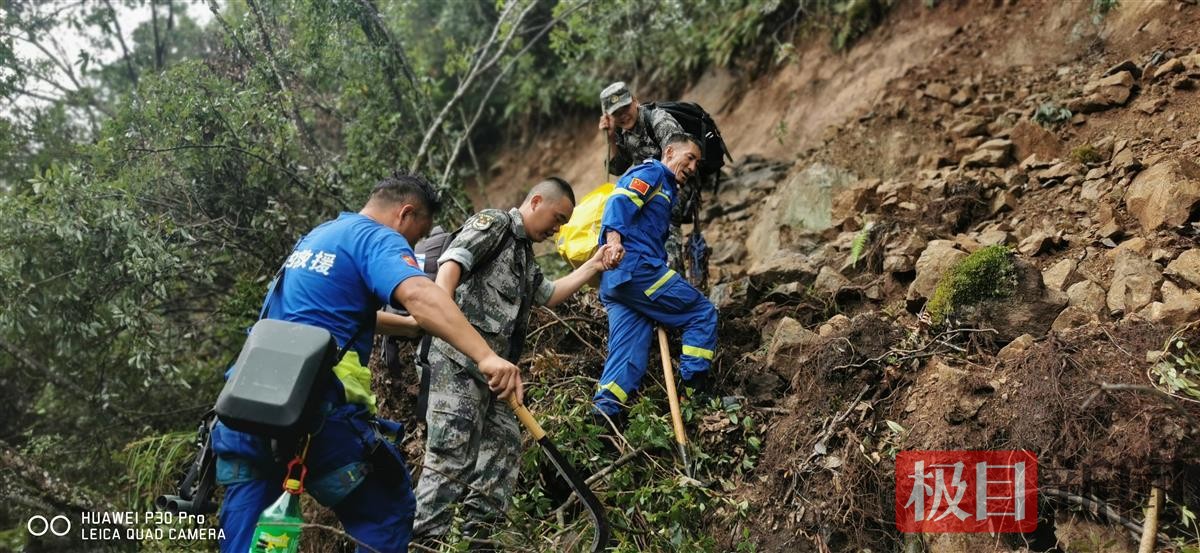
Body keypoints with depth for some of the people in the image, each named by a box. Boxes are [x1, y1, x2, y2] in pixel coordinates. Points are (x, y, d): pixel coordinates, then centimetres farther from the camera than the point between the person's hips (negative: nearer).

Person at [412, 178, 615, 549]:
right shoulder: (493, 223, 0)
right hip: (460, 355, -10)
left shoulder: (524, 254, 28)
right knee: (452, 453, -14)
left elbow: (549, 295, 34)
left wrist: (593, 266, 28)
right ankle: (424, 542, -14)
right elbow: (451, 263, -14)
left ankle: (475, 538, 16)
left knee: (504, 446, 10)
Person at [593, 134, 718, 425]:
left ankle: (604, 413, -9)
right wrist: (614, 239, -33)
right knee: (703, 313, -2)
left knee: (628, 353, 2)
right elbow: (620, 201, -17)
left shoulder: (667, 192, 34)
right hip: (635, 265, -10)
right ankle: (695, 391, -3)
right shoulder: (652, 172, 1)